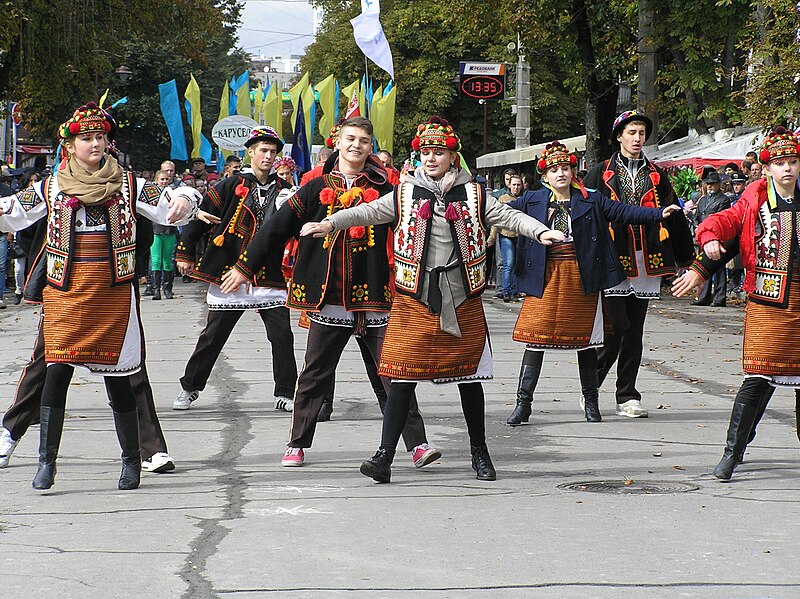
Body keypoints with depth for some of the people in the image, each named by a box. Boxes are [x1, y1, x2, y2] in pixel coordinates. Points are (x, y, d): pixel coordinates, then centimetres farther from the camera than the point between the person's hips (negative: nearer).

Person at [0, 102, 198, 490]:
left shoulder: (128, 186, 7)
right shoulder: (50, 189, 8)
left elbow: (167, 209, 4)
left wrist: (182, 201, -18)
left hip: (114, 294, 0)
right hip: (67, 294, 0)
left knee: (117, 377, 3)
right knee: (57, 371, -9)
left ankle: (131, 458, 17)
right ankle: (46, 462, -4)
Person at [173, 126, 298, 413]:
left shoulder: (282, 188, 9)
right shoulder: (233, 185, -1)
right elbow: (201, 215, 0)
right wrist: (184, 253, -3)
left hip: (269, 277, 2)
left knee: (282, 335, -4)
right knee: (213, 336, 5)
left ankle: (285, 394, 6)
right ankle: (190, 387, 19)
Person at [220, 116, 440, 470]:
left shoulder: (383, 189, 4)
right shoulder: (317, 188, 7)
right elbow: (277, 228, 9)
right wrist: (245, 267, 10)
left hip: (374, 295, -1)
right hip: (328, 297, 1)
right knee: (315, 374, 8)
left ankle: (417, 444, -3)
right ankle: (297, 444, 19)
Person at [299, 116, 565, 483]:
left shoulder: (472, 195, 5)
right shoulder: (405, 195, 6)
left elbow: (508, 216, -4)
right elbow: (368, 212, -3)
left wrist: (540, 232, -21)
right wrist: (330, 223, -20)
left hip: (462, 299, 1)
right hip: (415, 299, -1)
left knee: (468, 376, 10)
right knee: (403, 376, -6)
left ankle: (479, 452, 23)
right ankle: (384, 456, -7)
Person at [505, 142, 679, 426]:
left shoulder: (591, 200, 5)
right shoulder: (532, 201, 6)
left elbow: (623, 212, 2)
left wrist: (658, 213, -7)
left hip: (582, 278, 0)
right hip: (546, 278, 0)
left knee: (584, 341, 8)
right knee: (536, 338, -4)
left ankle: (590, 402, 20)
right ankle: (523, 404, 0)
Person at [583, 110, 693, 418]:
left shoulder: (656, 175, 15)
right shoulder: (600, 173, 5)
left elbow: (675, 217, 18)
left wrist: (686, 257, 17)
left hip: (646, 262, 4)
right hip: (611, 261, -3)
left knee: (634, 332, 7)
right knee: (616, 327, -11)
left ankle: (627, 397, 12)